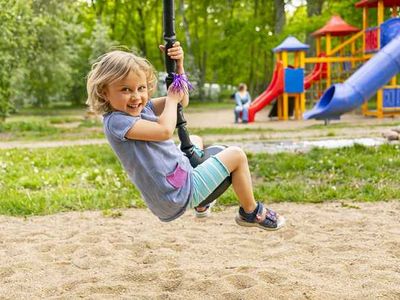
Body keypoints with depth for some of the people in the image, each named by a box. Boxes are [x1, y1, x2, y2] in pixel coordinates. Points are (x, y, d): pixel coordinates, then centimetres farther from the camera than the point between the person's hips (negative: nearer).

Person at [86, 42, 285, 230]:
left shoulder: (141, 108, 5)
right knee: (236, 155, 0)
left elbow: (182, 101, 14)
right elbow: (165, 130, -31)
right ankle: (251, 212, 22)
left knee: (195, 141, 34)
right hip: (179, 195, -10)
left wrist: (178, 65, 1)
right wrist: (171, 99, -13)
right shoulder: (115, 121, -22)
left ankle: (201, 205, 39)